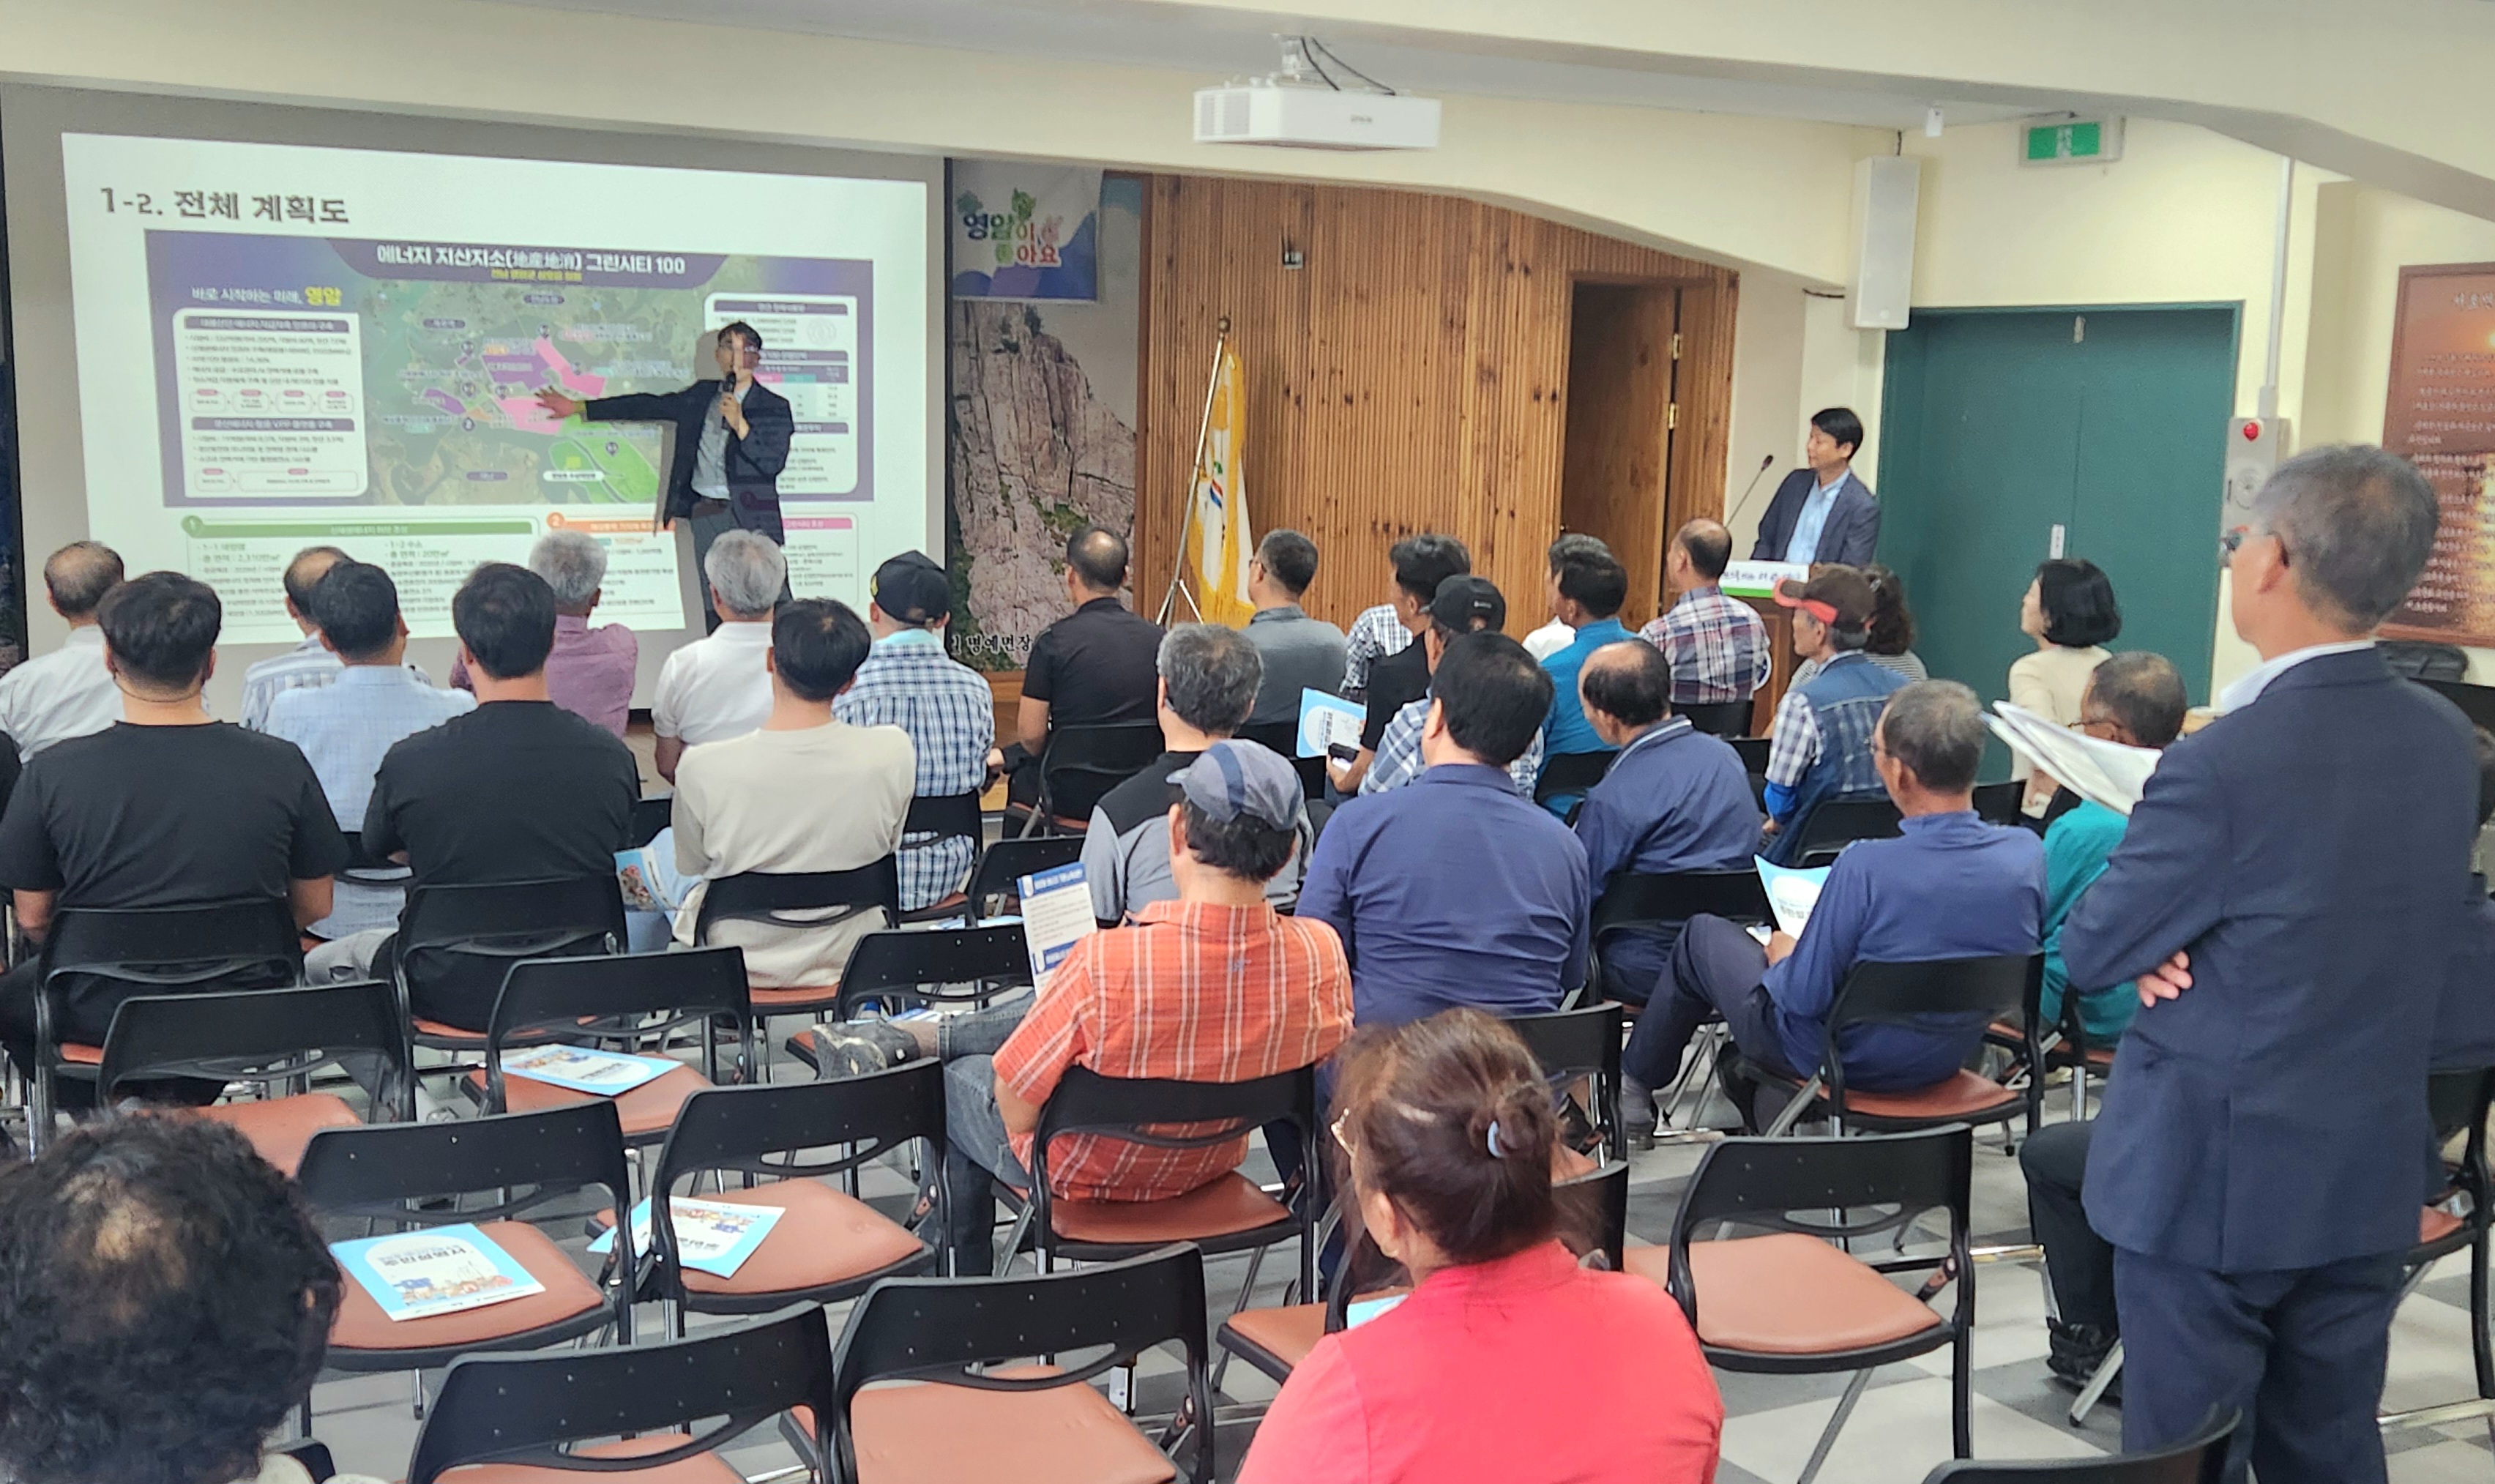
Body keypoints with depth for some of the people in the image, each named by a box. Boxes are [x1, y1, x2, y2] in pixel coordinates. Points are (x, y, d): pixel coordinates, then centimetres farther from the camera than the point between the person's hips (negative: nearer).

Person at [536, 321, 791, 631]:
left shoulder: (774, 407, 2)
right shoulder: (702, 396, 16)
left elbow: (773, 463, -8)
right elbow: (649, 405, 21)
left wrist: (740, 425, -19)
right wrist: (578, 408, 22)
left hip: (752, 519, -4)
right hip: (706, 516, 4)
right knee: (715, 612, 2)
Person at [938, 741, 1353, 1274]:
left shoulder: (1108, 963, -41)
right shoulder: (1322, 955, -28)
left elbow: (1017, 1112, -27)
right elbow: (1325, 1053, -5)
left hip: (1088, 1177, -5)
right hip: (1212, 1163, 5)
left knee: (956, 1082, 32)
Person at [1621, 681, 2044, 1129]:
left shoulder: (1864, 866, -34)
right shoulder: (2027, 853, -17)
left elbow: (1804, 997, -25)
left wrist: (1782, 955, -2)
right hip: (1949, 1060, 6)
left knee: (1703, 933, 19)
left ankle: (1634, 1084, 39)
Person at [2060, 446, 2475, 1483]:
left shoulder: (2224, 763, -25)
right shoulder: (2446, 740, -1)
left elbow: (2088, 952, -15)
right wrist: (2195, 930, -3)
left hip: (2215, 1174, -6)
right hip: (2372, 1173, 7)